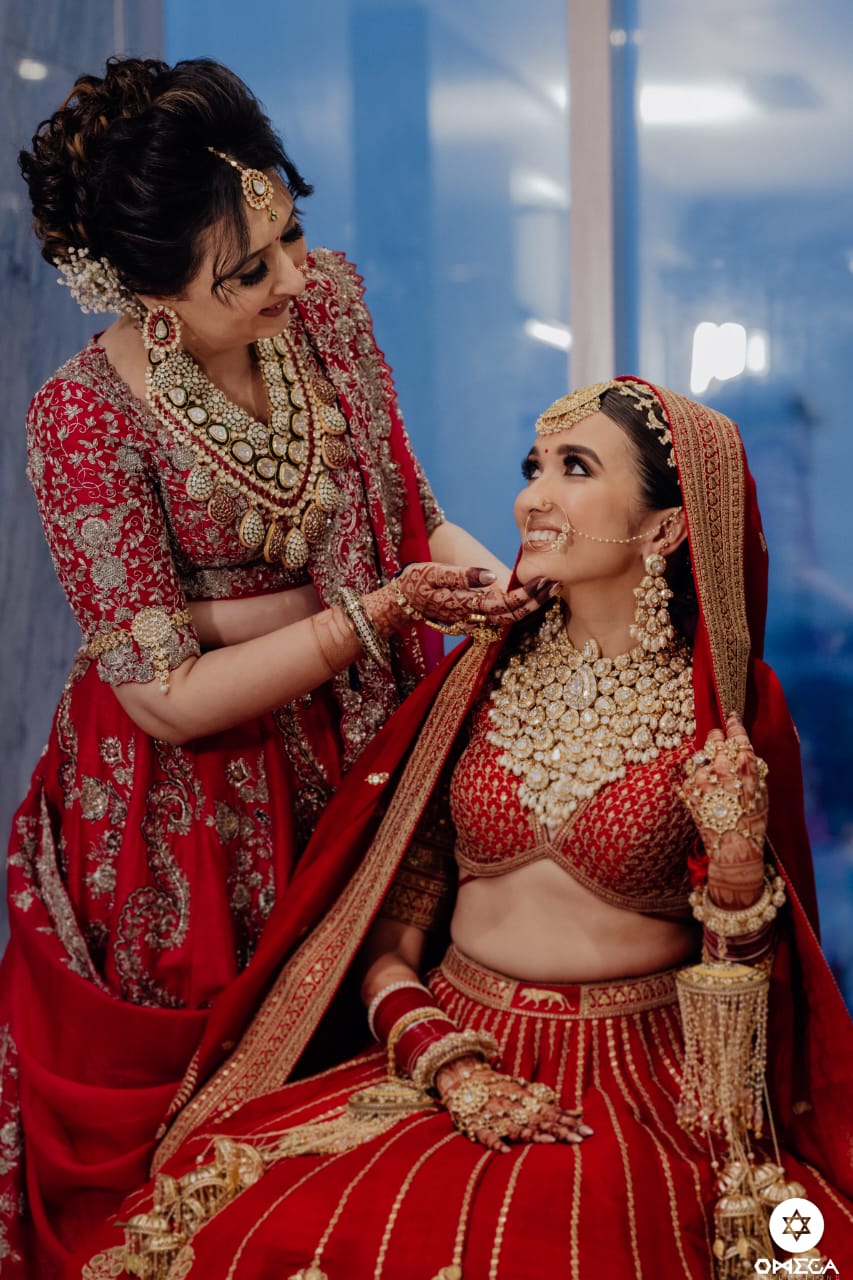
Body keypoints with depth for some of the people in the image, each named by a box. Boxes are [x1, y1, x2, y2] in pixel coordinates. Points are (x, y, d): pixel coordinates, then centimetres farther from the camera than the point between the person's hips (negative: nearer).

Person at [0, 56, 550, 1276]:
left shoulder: (326, 299, -9)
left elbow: (402, 497, 4)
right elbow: (170, 698, -22)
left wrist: (458, 559, -18)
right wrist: (382, 609, -26)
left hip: (345, 746, 5)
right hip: (184, 816, -4)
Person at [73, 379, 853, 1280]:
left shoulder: (729, 711, -1)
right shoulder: (479, 680, 6)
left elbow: (757, 971, 2)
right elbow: (386, 936, 5)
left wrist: (738, 865, -16)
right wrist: (451, 1068, -9)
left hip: (641, 1091, -2)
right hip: (447, 1048, 2)